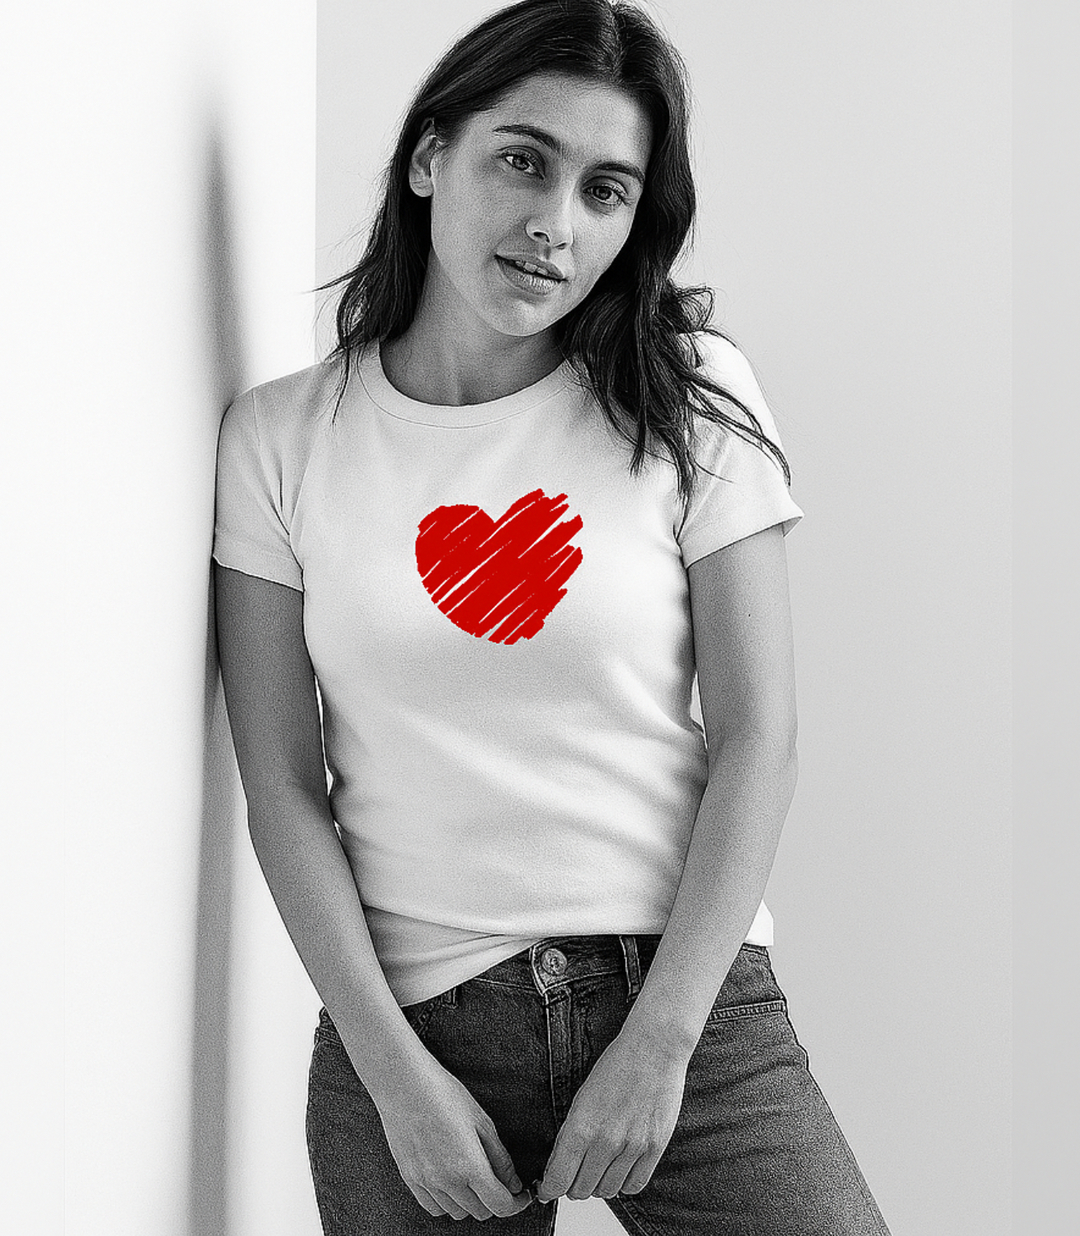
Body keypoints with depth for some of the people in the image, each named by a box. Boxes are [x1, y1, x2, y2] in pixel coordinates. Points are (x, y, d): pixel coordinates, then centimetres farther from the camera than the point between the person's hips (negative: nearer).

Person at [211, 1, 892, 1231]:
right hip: (411, 1020, 0)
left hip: (685, 998, 0)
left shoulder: (690, 402, 0)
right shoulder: (280, 438, 1)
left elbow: (756, 738, -3)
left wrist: (659, 1044, -9)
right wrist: (397, 1076, -8)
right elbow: (283, 793, -1)